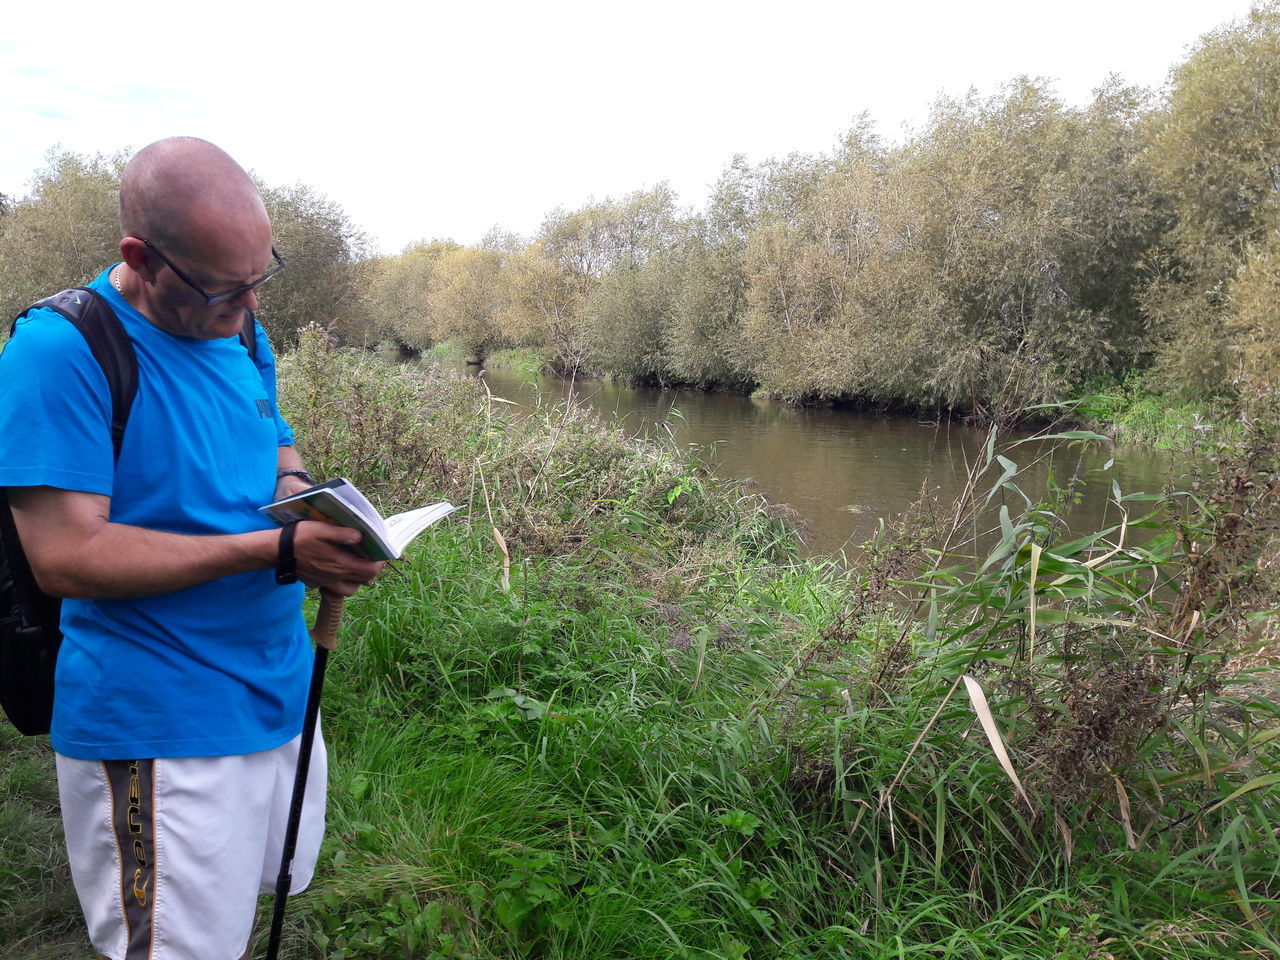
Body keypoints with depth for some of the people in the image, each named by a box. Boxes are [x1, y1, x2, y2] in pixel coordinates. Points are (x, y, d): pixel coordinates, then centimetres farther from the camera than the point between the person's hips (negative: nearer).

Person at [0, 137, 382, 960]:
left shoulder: (241, 336, 5)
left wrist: (300, 488, -5)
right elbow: (66, 557, -23)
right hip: (161, 729, -7)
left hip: (279, 692, 7)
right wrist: (274, 548, -28)